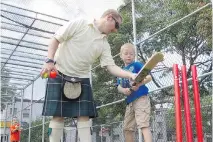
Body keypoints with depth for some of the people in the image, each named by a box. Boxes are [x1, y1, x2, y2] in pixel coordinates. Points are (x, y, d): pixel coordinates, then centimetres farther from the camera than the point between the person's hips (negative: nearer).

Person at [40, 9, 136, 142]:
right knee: (58, 116, -5)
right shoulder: (79, 23, -4)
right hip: (59, 75, -4)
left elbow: (111, 66, -1)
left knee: (84, 116, -3)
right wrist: (50, 61, -18)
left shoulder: (104, 44, 8)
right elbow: (56, 39, -6)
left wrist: (131, 75, -17)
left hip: (82, 79, 5)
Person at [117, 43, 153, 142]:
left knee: (143, 125, -18)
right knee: (127, 128, 13)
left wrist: (138, 84, -28)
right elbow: (119, 87, 10)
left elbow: (149, 77, -11)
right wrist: (123, 90, -13)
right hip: (130, 101, 8)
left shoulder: (137, 65, -1)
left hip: (141, 98, -7)